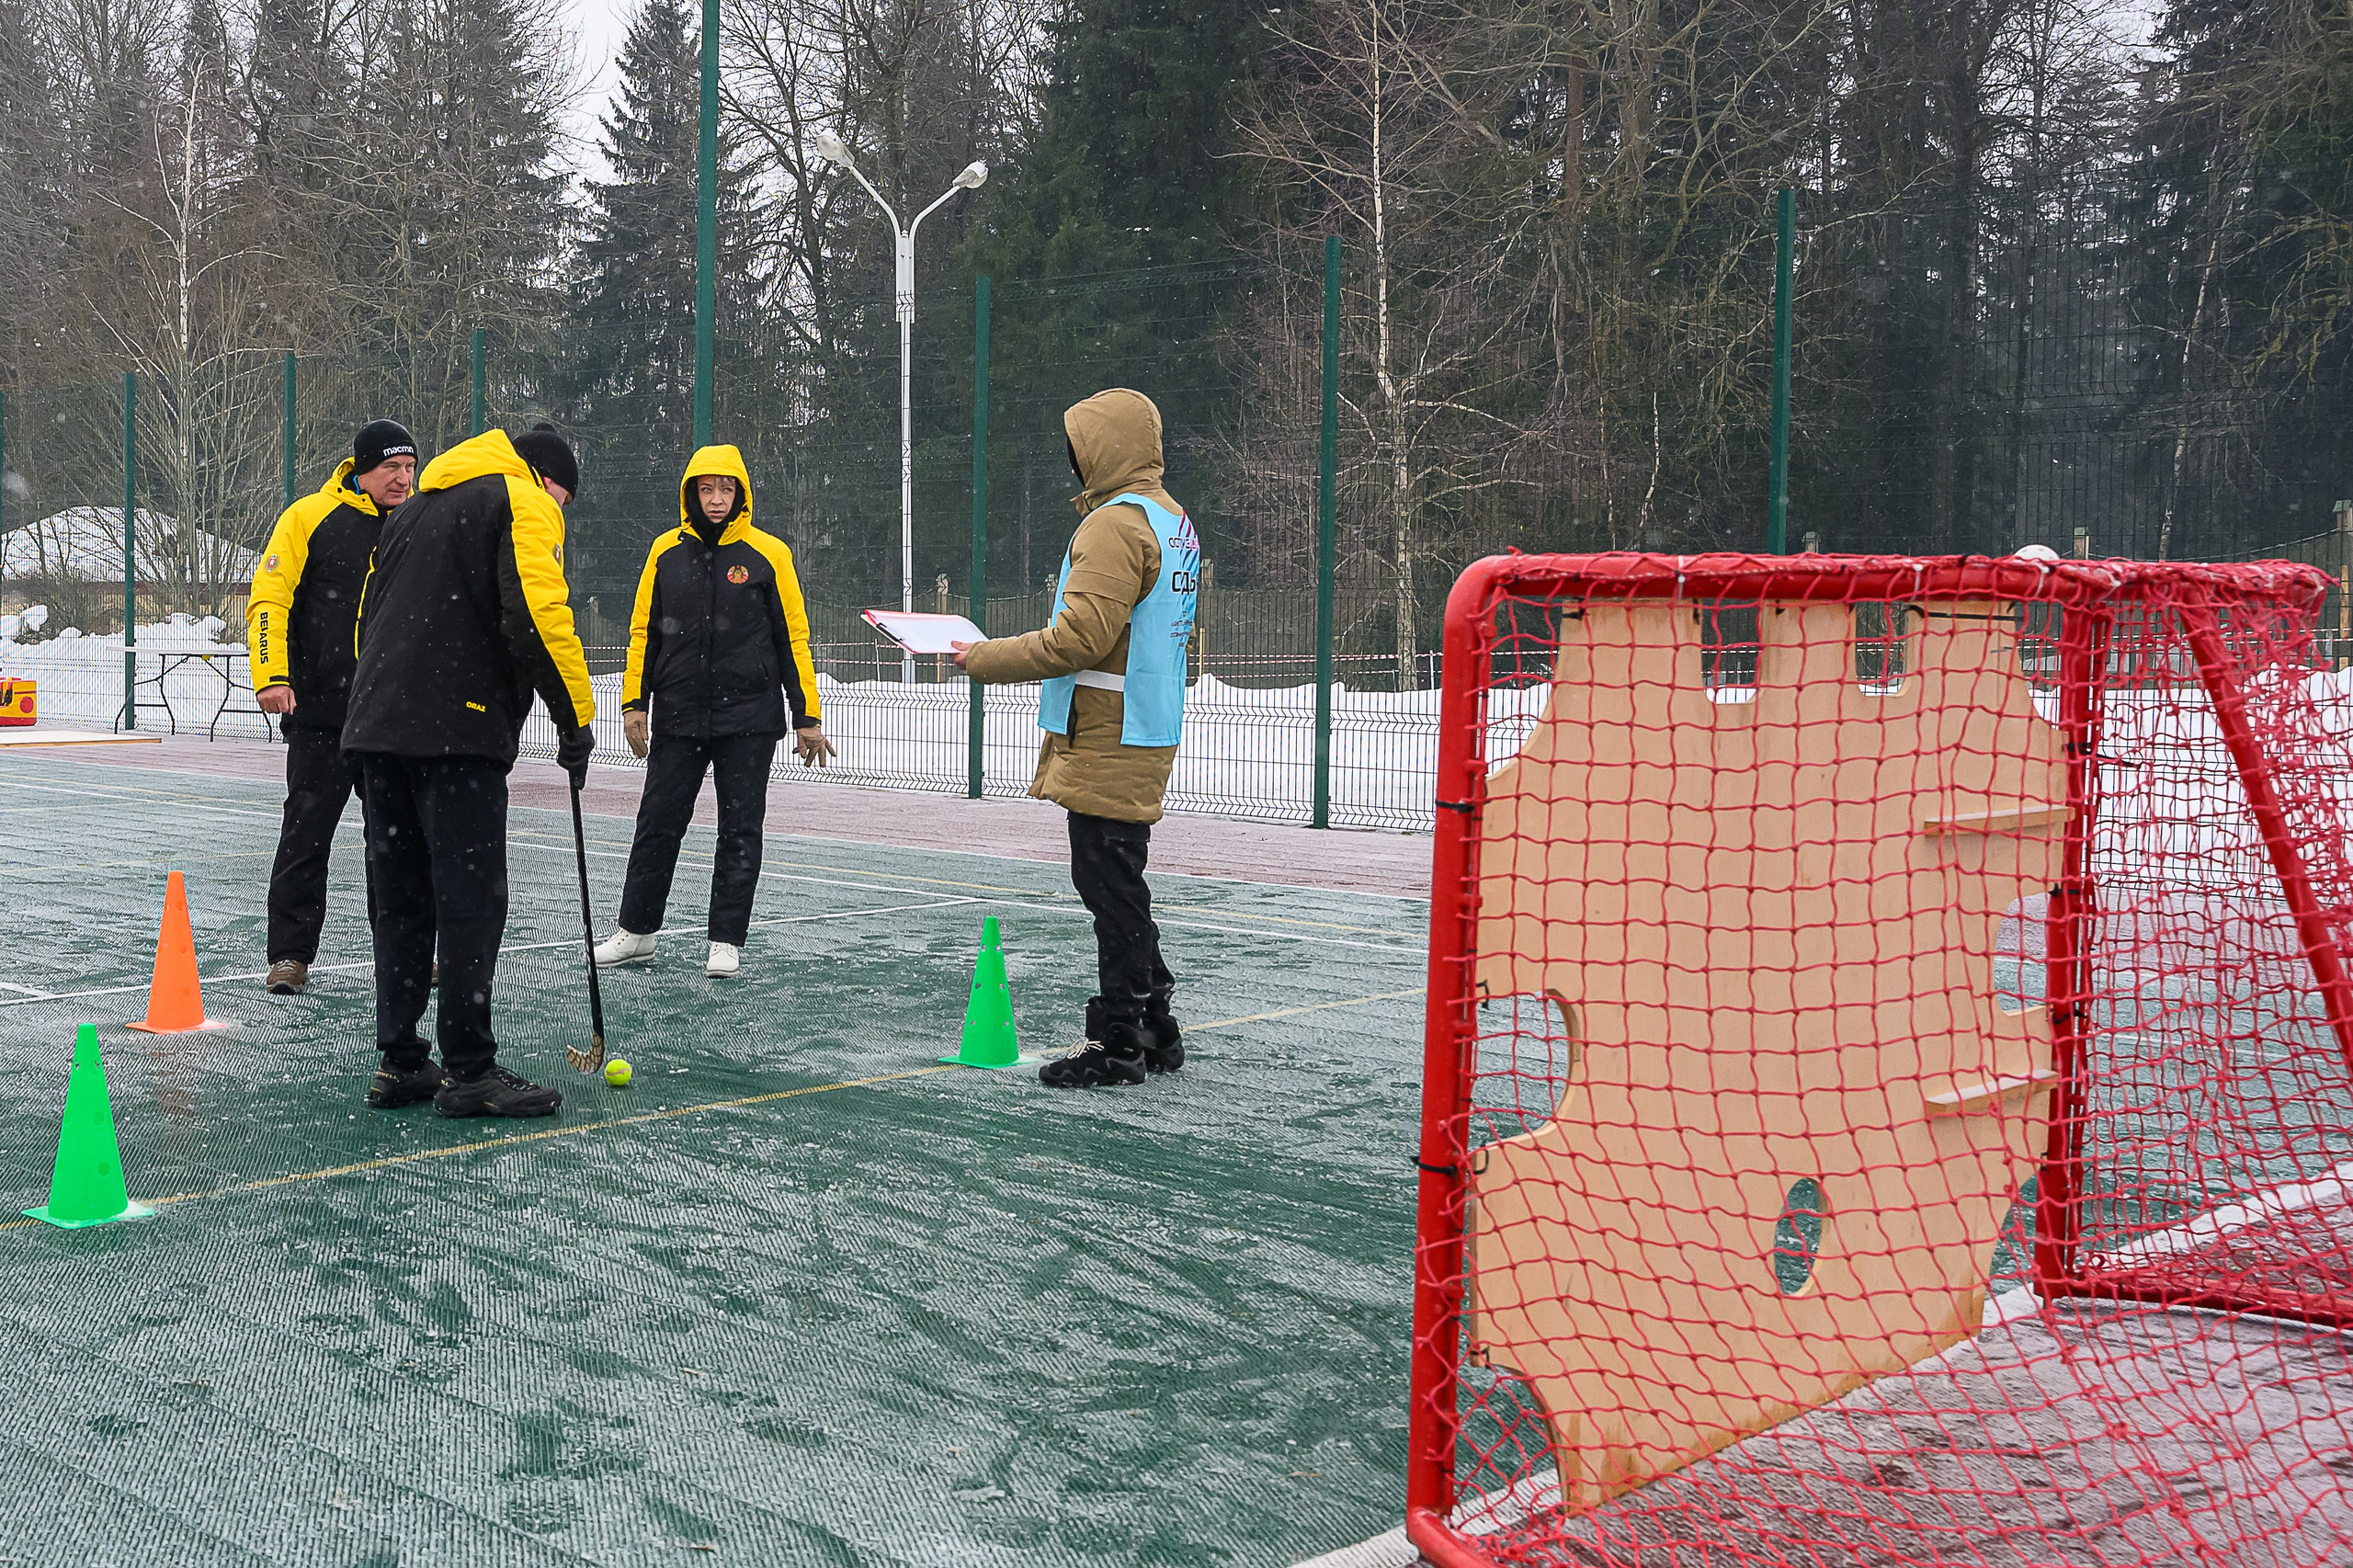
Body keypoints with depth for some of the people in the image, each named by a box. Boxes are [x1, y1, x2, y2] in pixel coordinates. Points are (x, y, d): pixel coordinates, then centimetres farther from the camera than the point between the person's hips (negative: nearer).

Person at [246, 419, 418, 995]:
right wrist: (271, 676, -17)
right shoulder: (309, 517, -3)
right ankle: (291, 954, 7)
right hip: (320, 712, -4)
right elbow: (269, 597, -7)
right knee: (307, 835, 0)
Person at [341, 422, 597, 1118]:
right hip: (458, 730, -8)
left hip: (377, 727, 8)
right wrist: (575, 717, -8)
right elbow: (538, 617, -14)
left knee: (402, 898, 12)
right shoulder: (525, 504, 0)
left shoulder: (414, 508, 26)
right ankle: (467, 1071, -2)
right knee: (471, 899, -4)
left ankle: (399, 1064, 16)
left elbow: (369, 616, 25)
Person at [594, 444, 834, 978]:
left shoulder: (767, 554, 0)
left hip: (748, 719, -2)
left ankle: (727, 941, 12)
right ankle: (636, 932, 19)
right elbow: (644, 630, 11)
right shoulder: (666, 551, 6)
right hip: (677, 717, 2)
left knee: (740, 831, 3)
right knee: (657, 824, 6)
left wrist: (806, 717, -1)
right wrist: (634, 702, 3)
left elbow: (792, 639, 2)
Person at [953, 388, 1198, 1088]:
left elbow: (1080, 637, -22)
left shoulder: (1115, 523, -16)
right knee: (1118, 884, 17)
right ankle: (1154, 1030, 23)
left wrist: (988, 659, -12)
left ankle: (1117, 1043, 2)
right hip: (1142, 733, 10)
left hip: (1108, 742, -10)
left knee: (1111, 887, -4)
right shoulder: (1172, 520, 16)